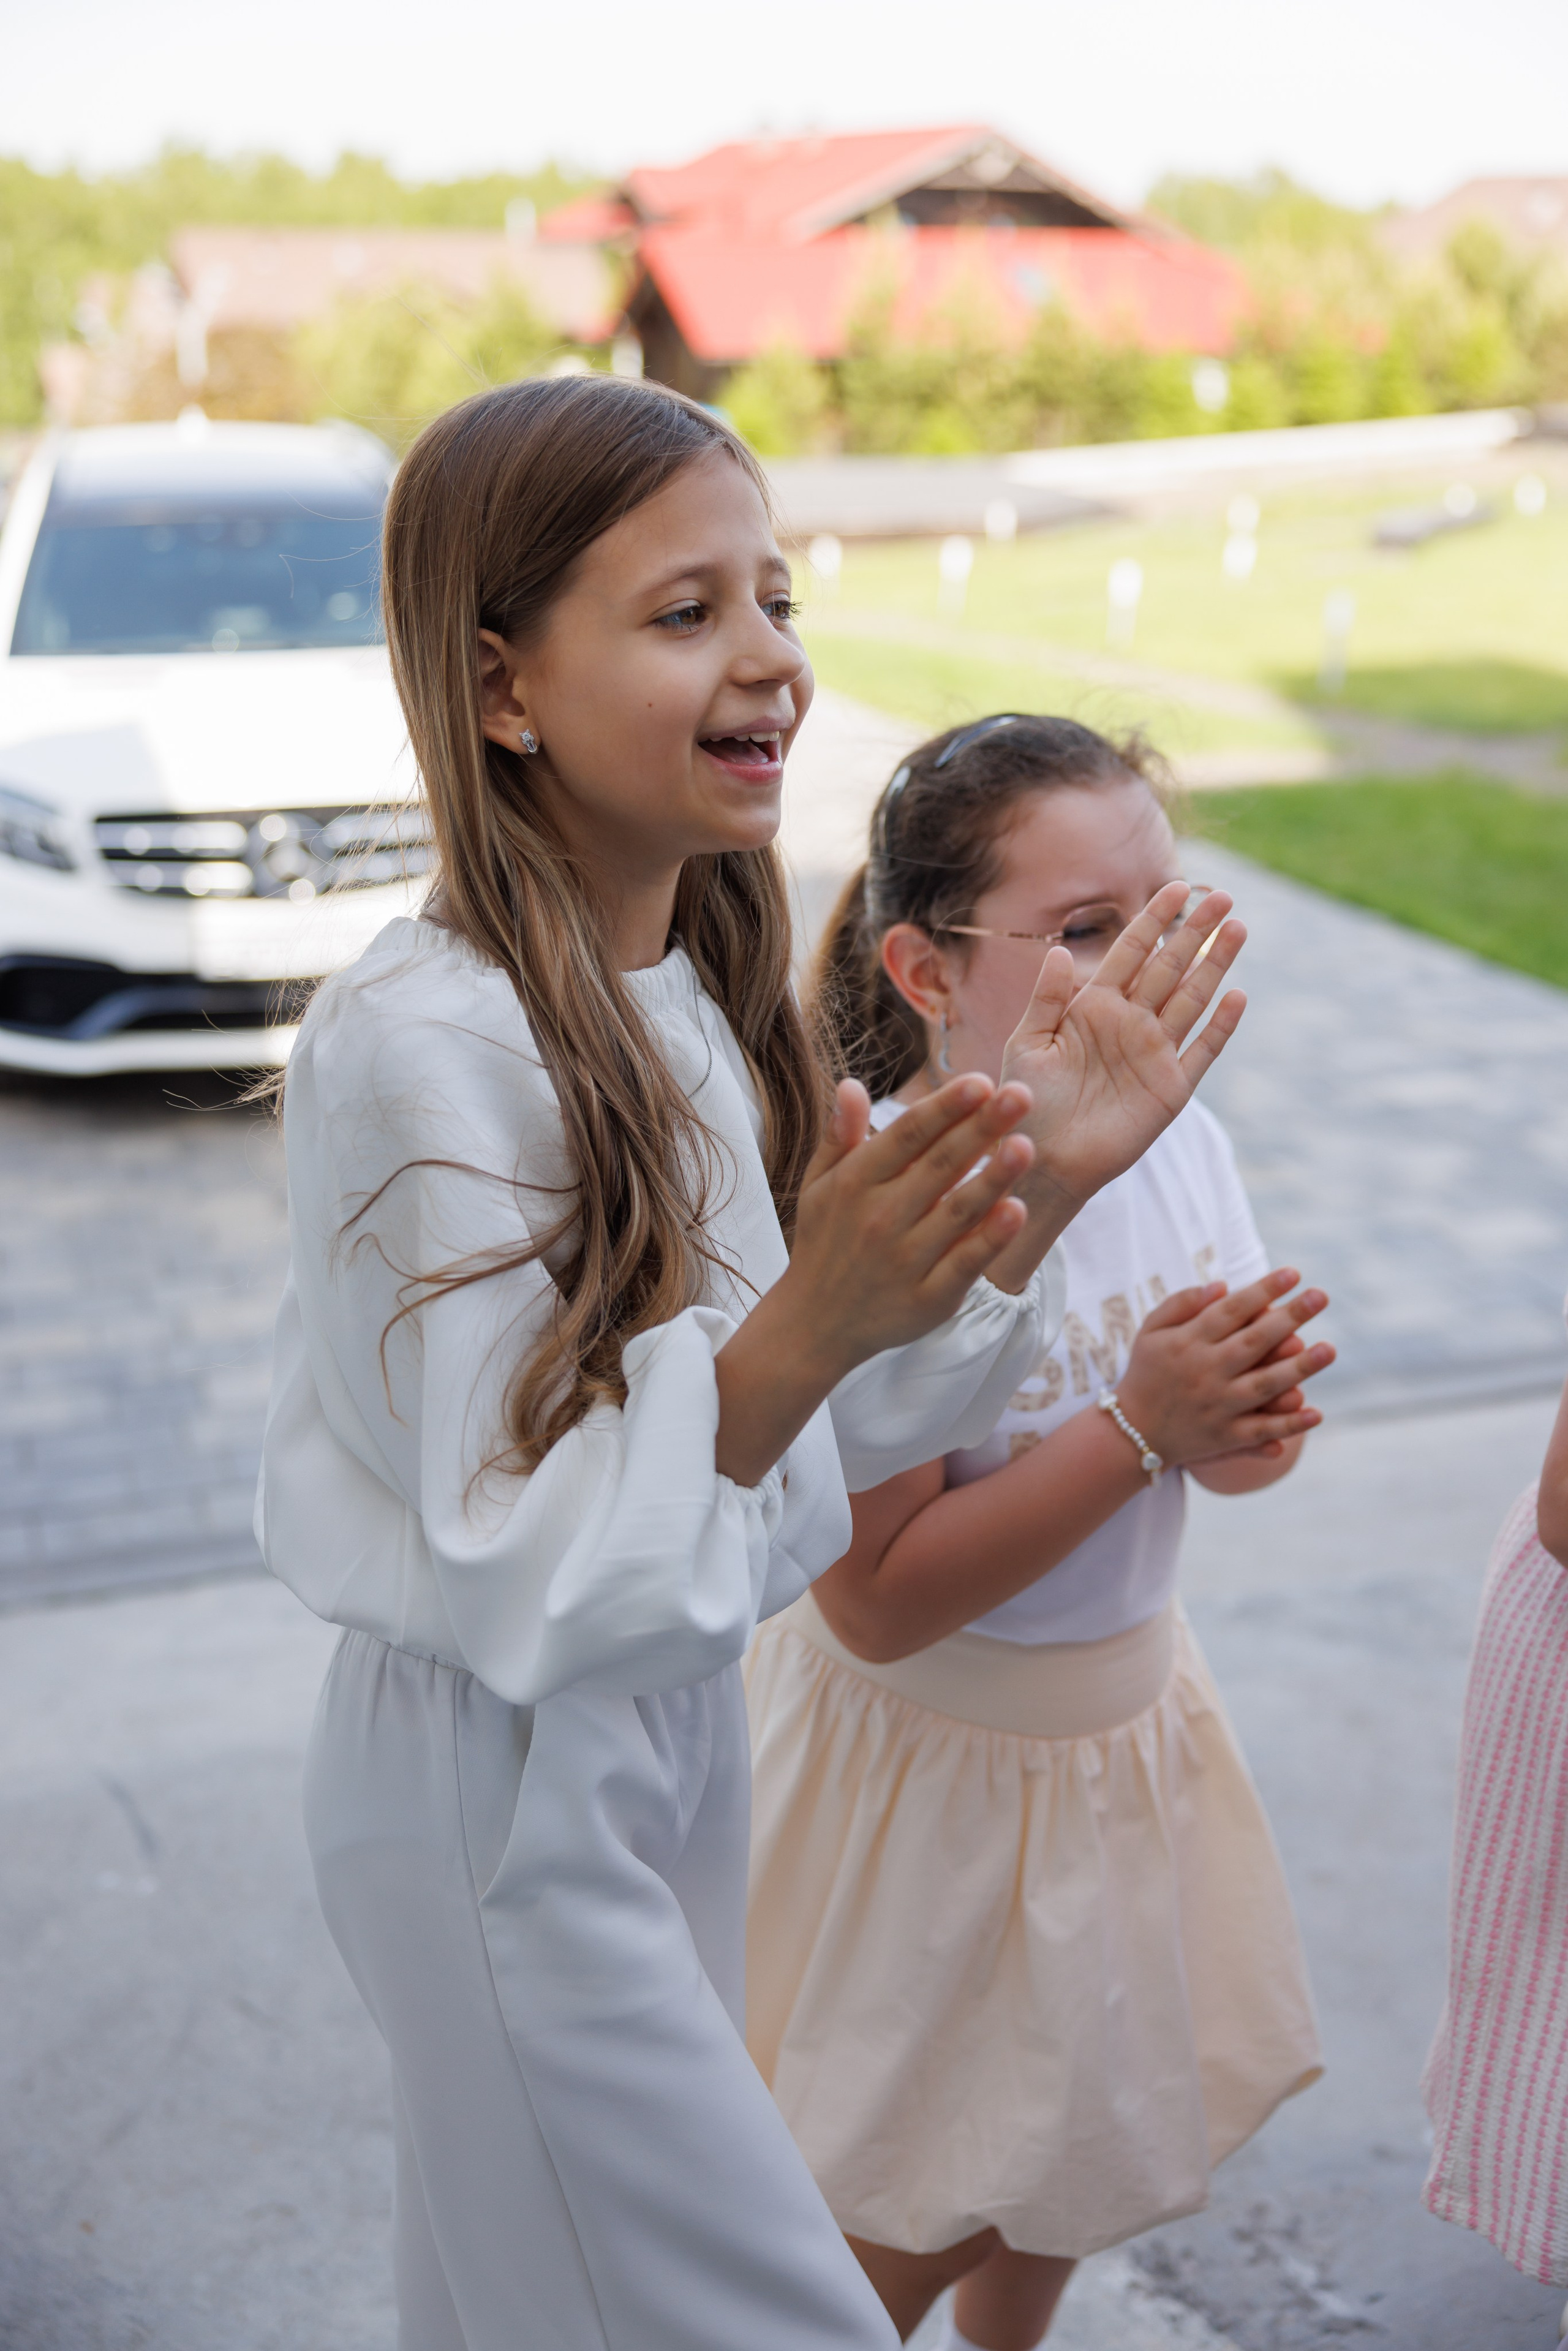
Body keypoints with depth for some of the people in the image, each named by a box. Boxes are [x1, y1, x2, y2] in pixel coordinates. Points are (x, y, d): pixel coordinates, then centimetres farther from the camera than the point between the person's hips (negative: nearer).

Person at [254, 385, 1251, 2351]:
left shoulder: (690, 994, 0)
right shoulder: (425, 1042, -26)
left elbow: (825, 1439, 2)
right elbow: (521, 1572, -25)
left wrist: (1038, 1191, -9)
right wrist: (801, 1328, -37)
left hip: (674, 1730, 8)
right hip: (503, 1795, -8)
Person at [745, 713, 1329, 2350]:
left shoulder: (1174, 1134, -9)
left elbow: (1208, 1452, 4)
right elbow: (876, 1602, -28)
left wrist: (1250, 1427, -20)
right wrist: (1138, 1430, -32)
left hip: (1124, 1713, 7)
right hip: (924, 1763, -6)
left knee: (1061, 2151, 27)